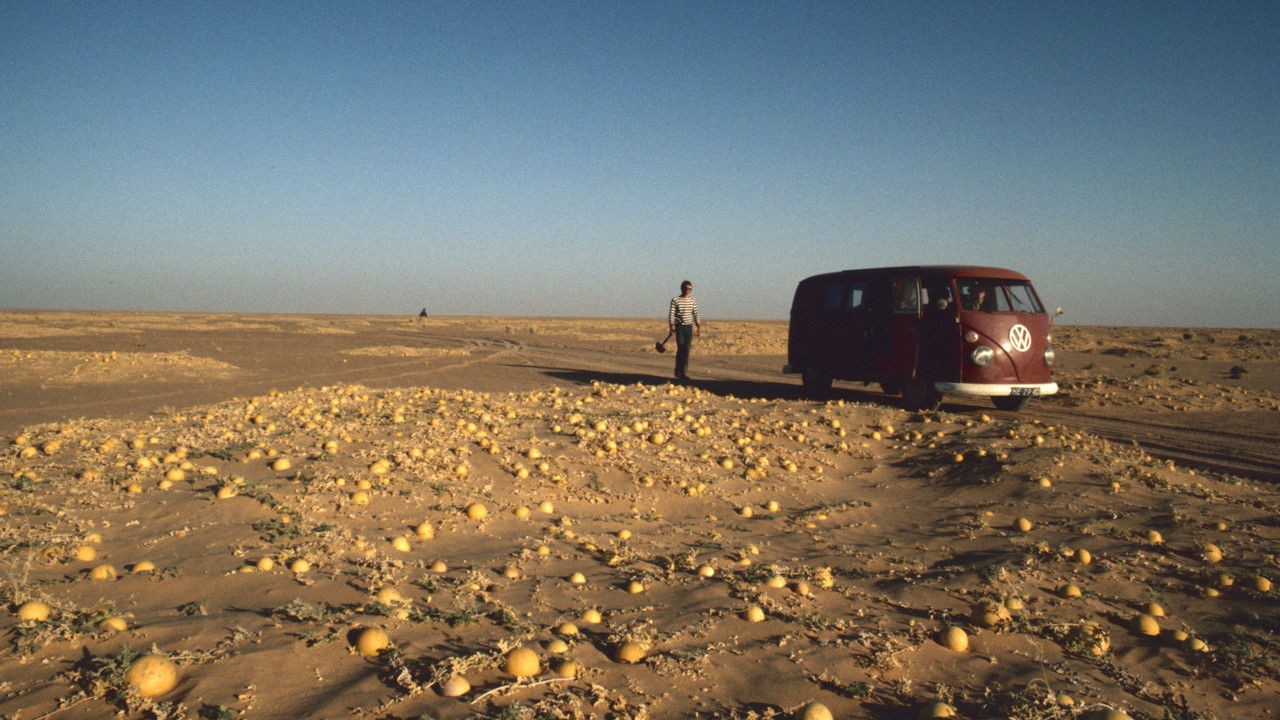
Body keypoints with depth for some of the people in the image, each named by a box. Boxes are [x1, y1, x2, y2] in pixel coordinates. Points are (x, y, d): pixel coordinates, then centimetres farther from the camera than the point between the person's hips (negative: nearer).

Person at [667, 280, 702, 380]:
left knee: (687, 349, 1)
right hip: (679, 326, -3)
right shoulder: (675, 300, -2)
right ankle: (678, 372, 2)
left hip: (689, 326, 3)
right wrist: (671, 325, -15)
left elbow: (696, 314, 12)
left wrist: (699, 326, 5)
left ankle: (684, 373, 6)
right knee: (680, 348, -9)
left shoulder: (692, 301, 9)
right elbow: (671, 314, -5)